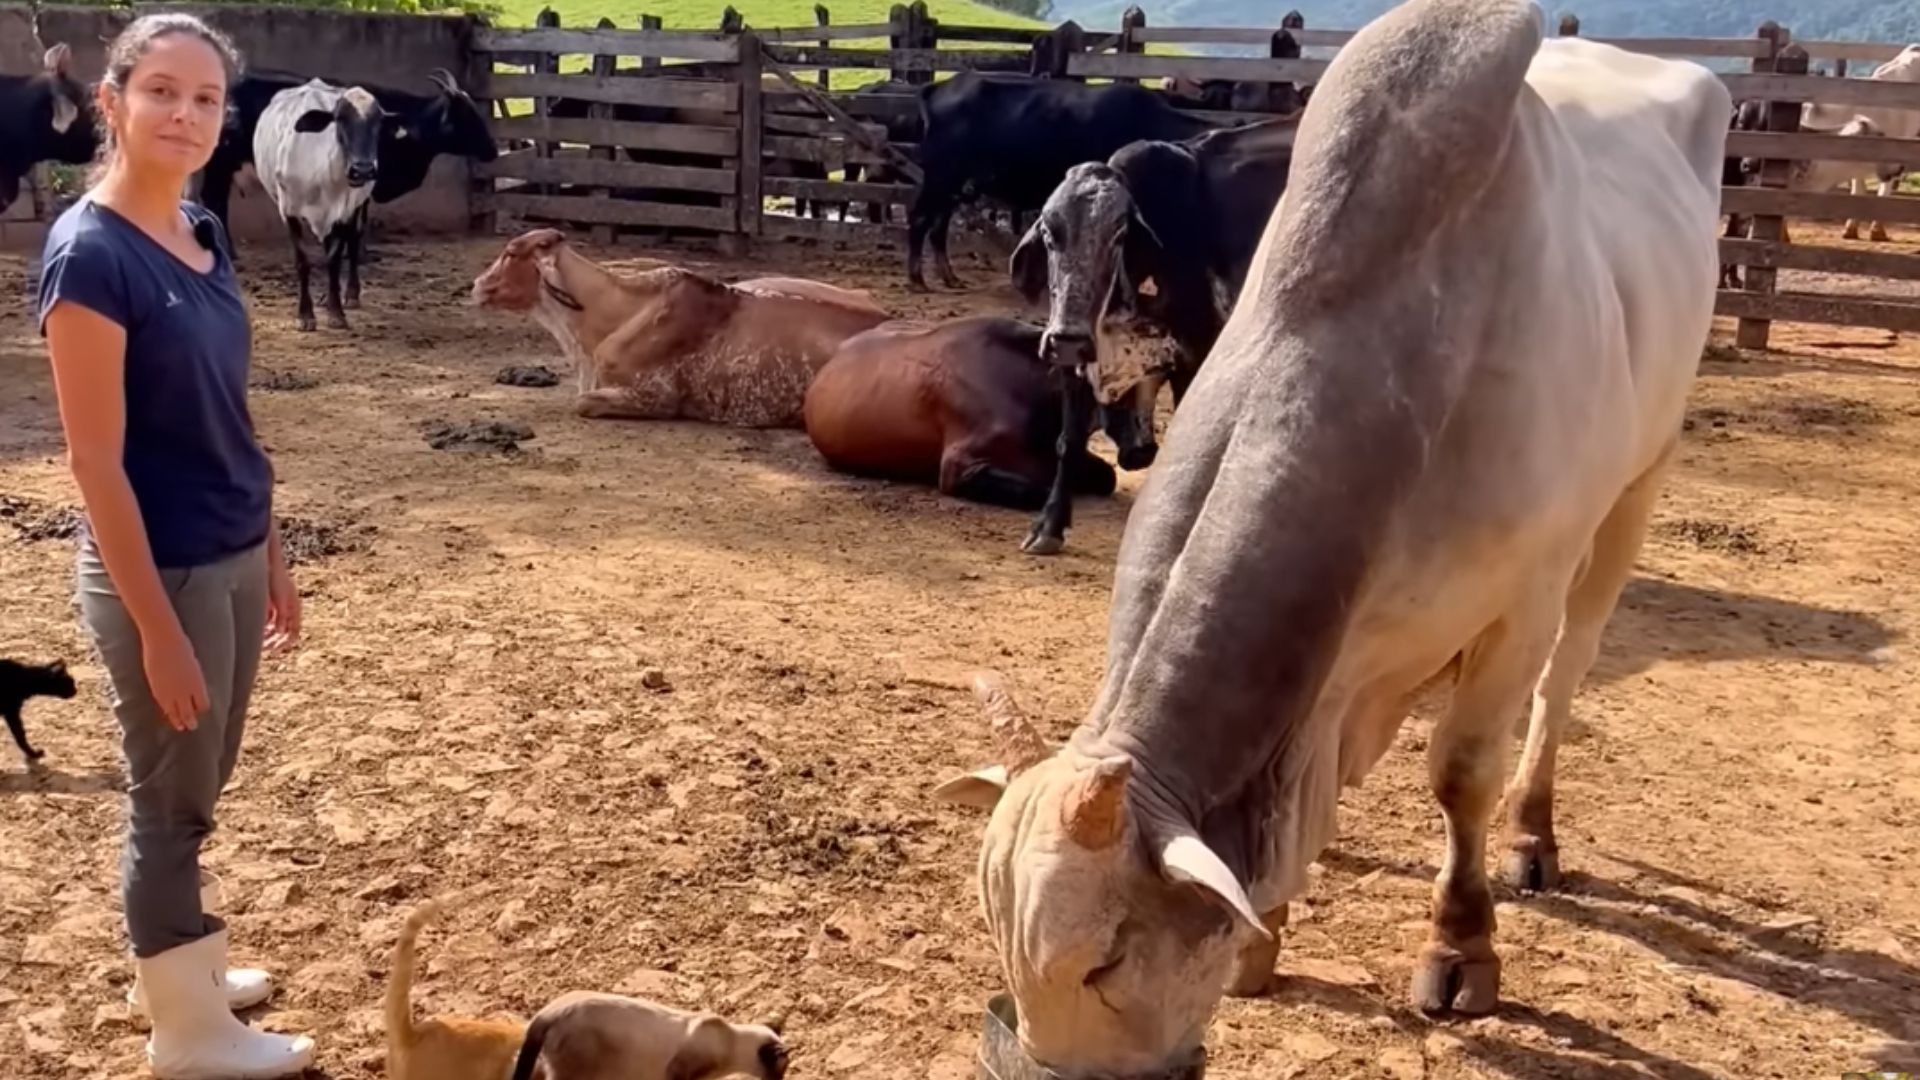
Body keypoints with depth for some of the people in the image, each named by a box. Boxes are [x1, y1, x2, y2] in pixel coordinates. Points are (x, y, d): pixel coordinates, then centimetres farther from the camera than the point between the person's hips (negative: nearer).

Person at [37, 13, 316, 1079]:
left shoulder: (203, 235, 5)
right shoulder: (90, 250, -19)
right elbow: (97, 462, -19)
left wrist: (271, 552, 15)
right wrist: (156, 626, -19)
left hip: (232, 559, 7)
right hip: (158, 572, -7)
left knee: (199, 785, 21)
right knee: (171, 798, 8)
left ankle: (182, 967, 40)